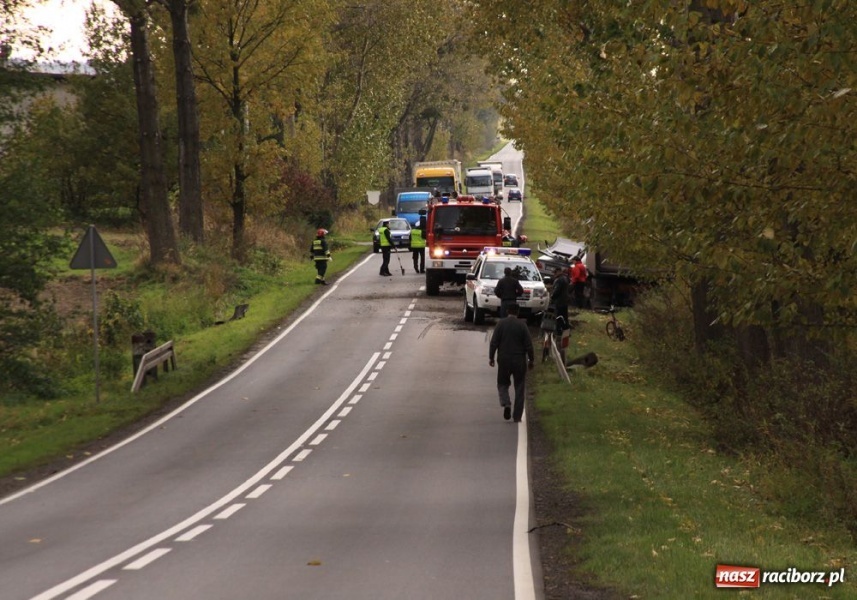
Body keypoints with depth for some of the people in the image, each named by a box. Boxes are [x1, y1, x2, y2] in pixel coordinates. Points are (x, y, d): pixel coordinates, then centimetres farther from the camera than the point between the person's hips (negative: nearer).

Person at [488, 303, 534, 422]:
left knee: (502, 384, 16)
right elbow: (528, 344, -5)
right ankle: (517, 416, 8)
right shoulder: (522, 325, -5)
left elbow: (494, 342, -5)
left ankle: (506, 404, -12)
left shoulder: (501, 324, -4)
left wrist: (491, 357, 6)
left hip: (504, 360, 0)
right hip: (519, 360, 0)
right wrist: (531, 359, 6)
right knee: (519, 388, 8)